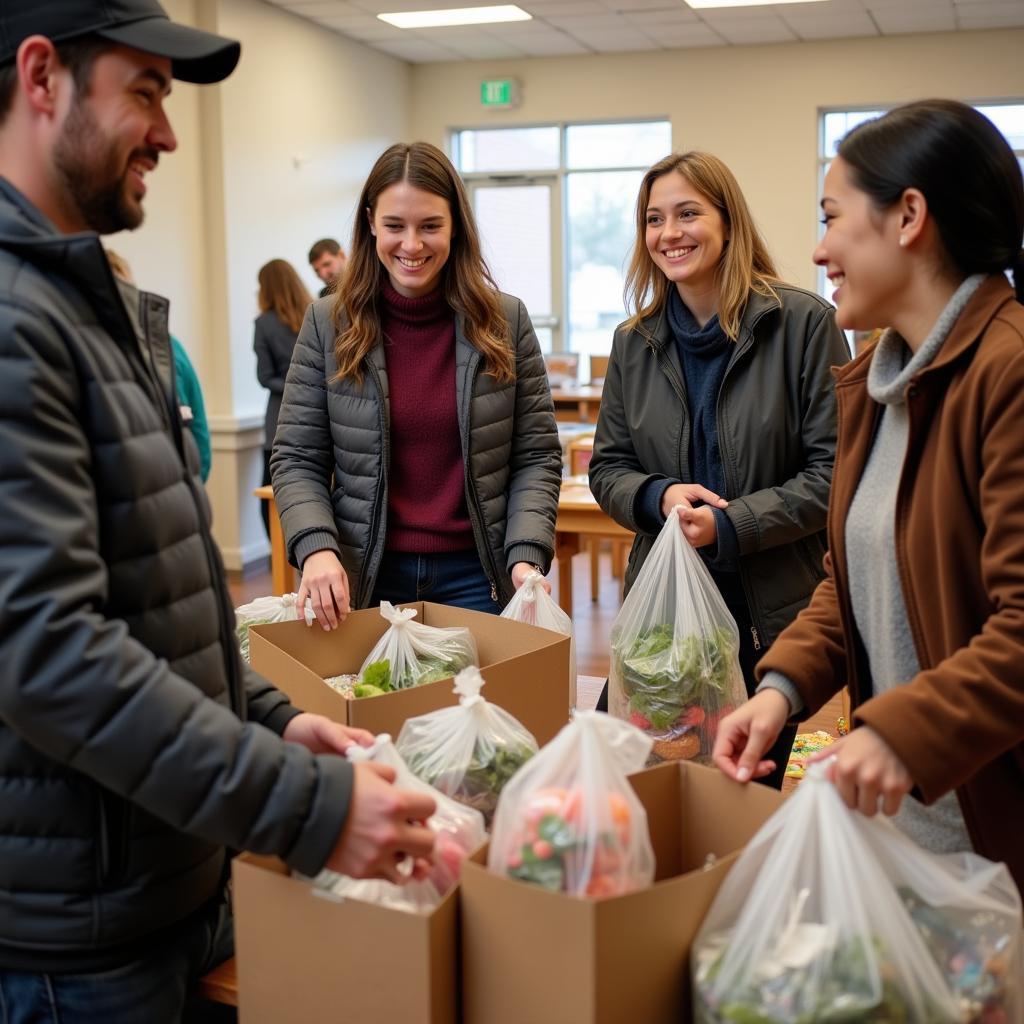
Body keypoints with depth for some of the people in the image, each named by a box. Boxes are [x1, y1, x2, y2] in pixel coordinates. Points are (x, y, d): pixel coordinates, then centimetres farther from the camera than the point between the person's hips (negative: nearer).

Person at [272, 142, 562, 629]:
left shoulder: (505, 321, 0)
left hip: (476, 577, 0)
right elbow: (297, 460, -1)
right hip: (363, 580, 0)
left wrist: (527, 555, -13)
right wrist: (316, 547, -18)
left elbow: (537, 457, 1)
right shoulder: (328, 323, -1)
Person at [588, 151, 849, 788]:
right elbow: (607, 469, 11)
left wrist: (730, 525, -18)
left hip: (770, 609, -3)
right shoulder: (634, 342, 8)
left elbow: (835, 468, -9)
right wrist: (661, 497, -11)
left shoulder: (804, 323, -7)